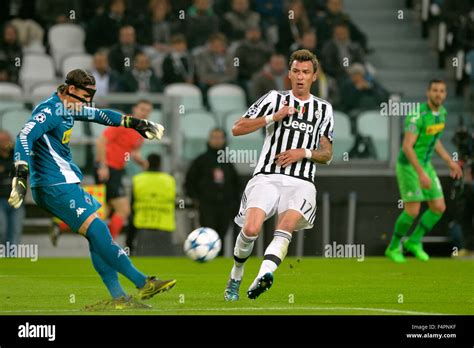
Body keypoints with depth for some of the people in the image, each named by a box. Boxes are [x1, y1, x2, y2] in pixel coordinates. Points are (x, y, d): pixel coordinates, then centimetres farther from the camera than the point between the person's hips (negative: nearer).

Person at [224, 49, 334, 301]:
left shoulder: (324, 109, 18)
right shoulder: (275, 98, 11)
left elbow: (327, 155, 18)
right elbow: (237, 129, 5)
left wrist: (304, 153, -3)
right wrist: (273, 117, -6)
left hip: (301, 183, 1)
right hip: (267, 177, -1)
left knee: (285, 229, -27)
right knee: (251, 229, -21)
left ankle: (264, 276, -47)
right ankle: (234, 280, 2)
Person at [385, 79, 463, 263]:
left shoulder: (441, 111, 1)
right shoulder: (417, 115, -27)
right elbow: (406, 147, -29)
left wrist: (450, 161, 14)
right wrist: (421, 174, -34)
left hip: (424, 164, 8)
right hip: (408, 165, -8)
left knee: (439, 207, 1)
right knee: (413, 211, -8)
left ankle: (414, 242, 19)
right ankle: (394, 247, 14)